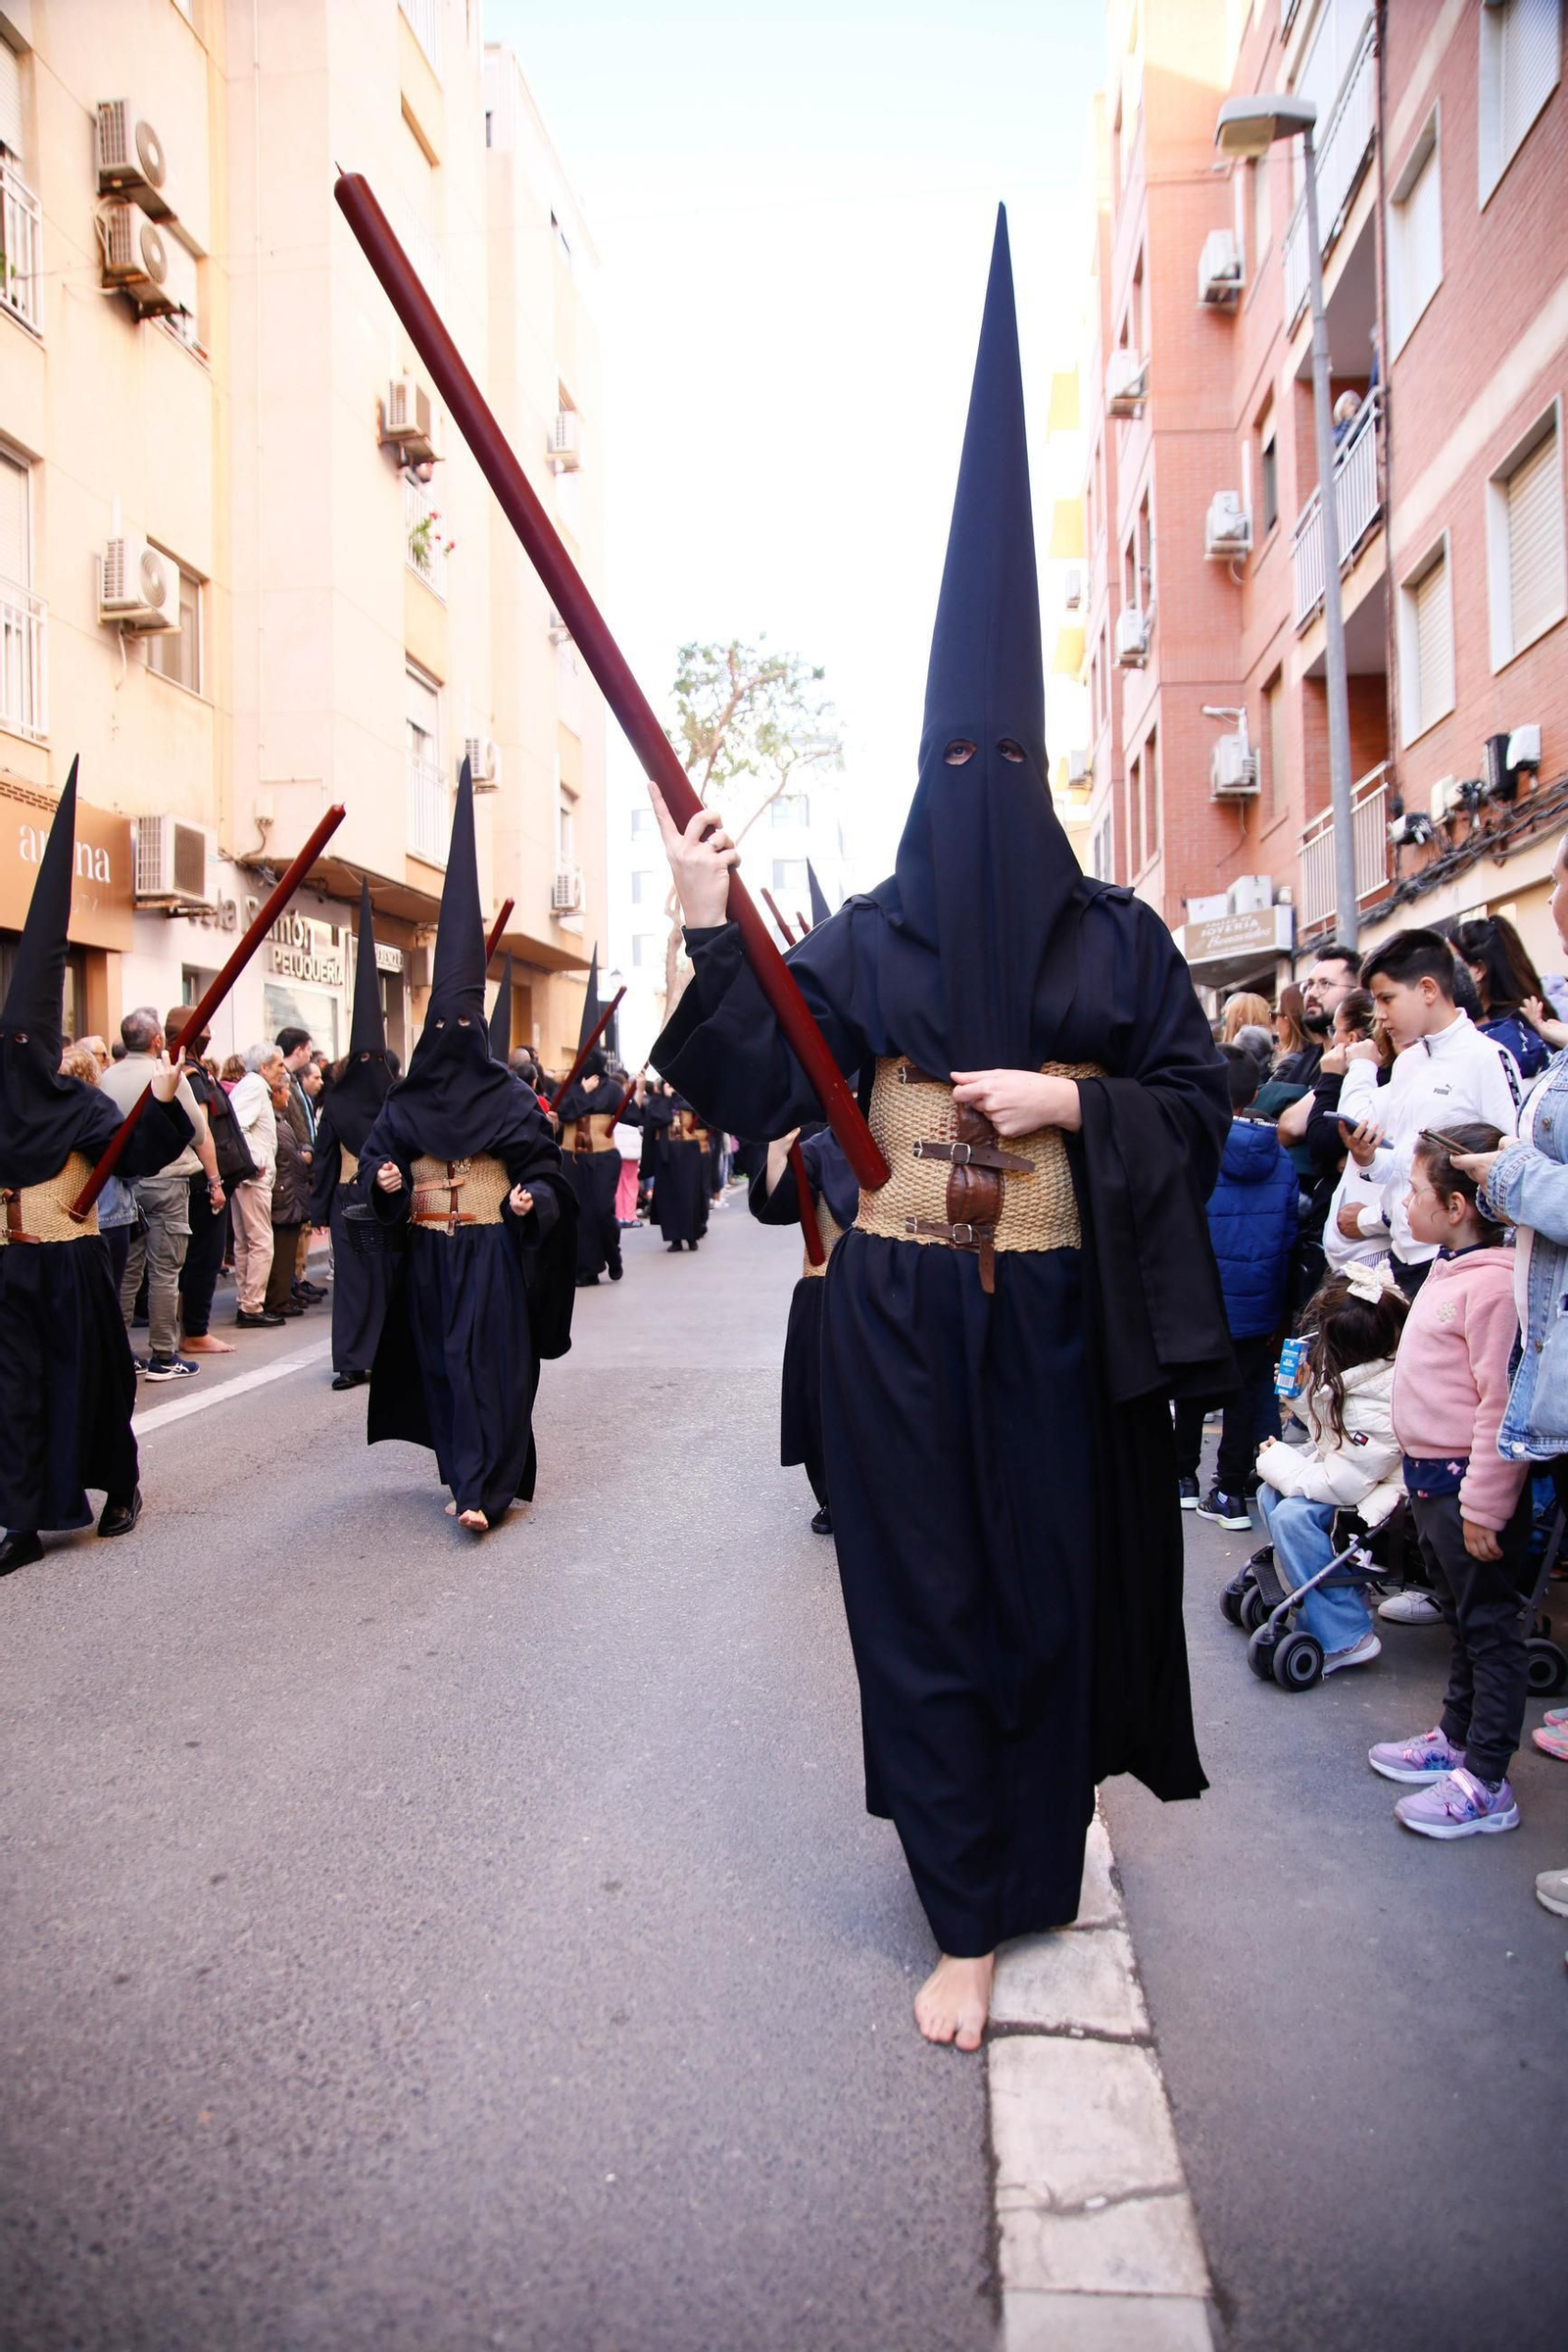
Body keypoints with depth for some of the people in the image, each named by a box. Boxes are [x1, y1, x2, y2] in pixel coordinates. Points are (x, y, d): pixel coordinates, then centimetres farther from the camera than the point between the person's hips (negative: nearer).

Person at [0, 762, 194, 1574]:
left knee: (87, 1381, 7)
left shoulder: (79, 1103, -5)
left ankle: (121, 1486, 28)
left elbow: (135, 1154, -20)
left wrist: (161, 1104, -35)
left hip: (70, 1266, -3)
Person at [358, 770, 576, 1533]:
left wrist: (531, 1199, -22)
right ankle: (467, 1469, 22)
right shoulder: (405, 1100, 5)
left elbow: (542, 1162, -2)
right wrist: (383, 1180, -15)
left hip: (492, 1247, -3)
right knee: (441, 1361, 9)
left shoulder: (509, 1095, -2)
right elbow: (374, 1157, 6)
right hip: (427, 1249, 4)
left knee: (488, 1360, -8)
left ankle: (482, 1486, -11)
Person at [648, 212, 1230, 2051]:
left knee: (1059, 1574, 12)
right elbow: (757, 1087, -4)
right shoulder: (863, 939, 2)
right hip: (902, 1314, 0)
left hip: (1062, 1314, 0)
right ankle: (973, 1917, 18)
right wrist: (711, 936, -17)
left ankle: (1053, 1805, 40)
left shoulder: (1117, 935, 2)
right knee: (926, 1593, 4)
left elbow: (1199, 1101, 2)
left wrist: (1073, 1104, -15)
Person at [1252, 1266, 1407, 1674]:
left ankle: (1345, 1639, -13)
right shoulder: (1357, 1371, -7)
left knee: (1293, 1516, -23)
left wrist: (1277, 1460, -15)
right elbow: (1329, 1424, 11)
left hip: (1388, 1490, -10)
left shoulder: (1377, 1409, -33)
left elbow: (1339, 1485, -28)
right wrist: (1301, 1392, -8)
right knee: (1271, 1492, 5)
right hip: (1353, 1467, 10)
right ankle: (1312, 1601, 12)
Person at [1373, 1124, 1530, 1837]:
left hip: (1470, 1485, -10)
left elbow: (1503, 1403, -24)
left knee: (1489, 1629, 1)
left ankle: (1485, 1784, 10)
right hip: (1432, 1478, 10)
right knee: (1461, 1619, 21)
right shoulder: (1449, 1271, 9)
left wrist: (1483, 1505, -22)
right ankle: (1456, 1739, 35)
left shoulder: (1493, 1283, -23)